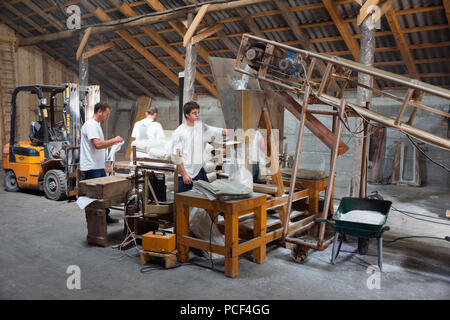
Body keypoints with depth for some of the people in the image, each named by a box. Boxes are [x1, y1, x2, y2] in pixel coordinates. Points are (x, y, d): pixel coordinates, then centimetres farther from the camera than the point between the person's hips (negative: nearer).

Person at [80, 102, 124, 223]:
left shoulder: (96, 125, 18)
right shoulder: (90, 125, -16)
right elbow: (97, 144, -26)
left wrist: (112, 143, 14)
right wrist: (114, 140, -18)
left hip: (99, 167, 10)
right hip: (91, 168, -10)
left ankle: (105, 216, 26)